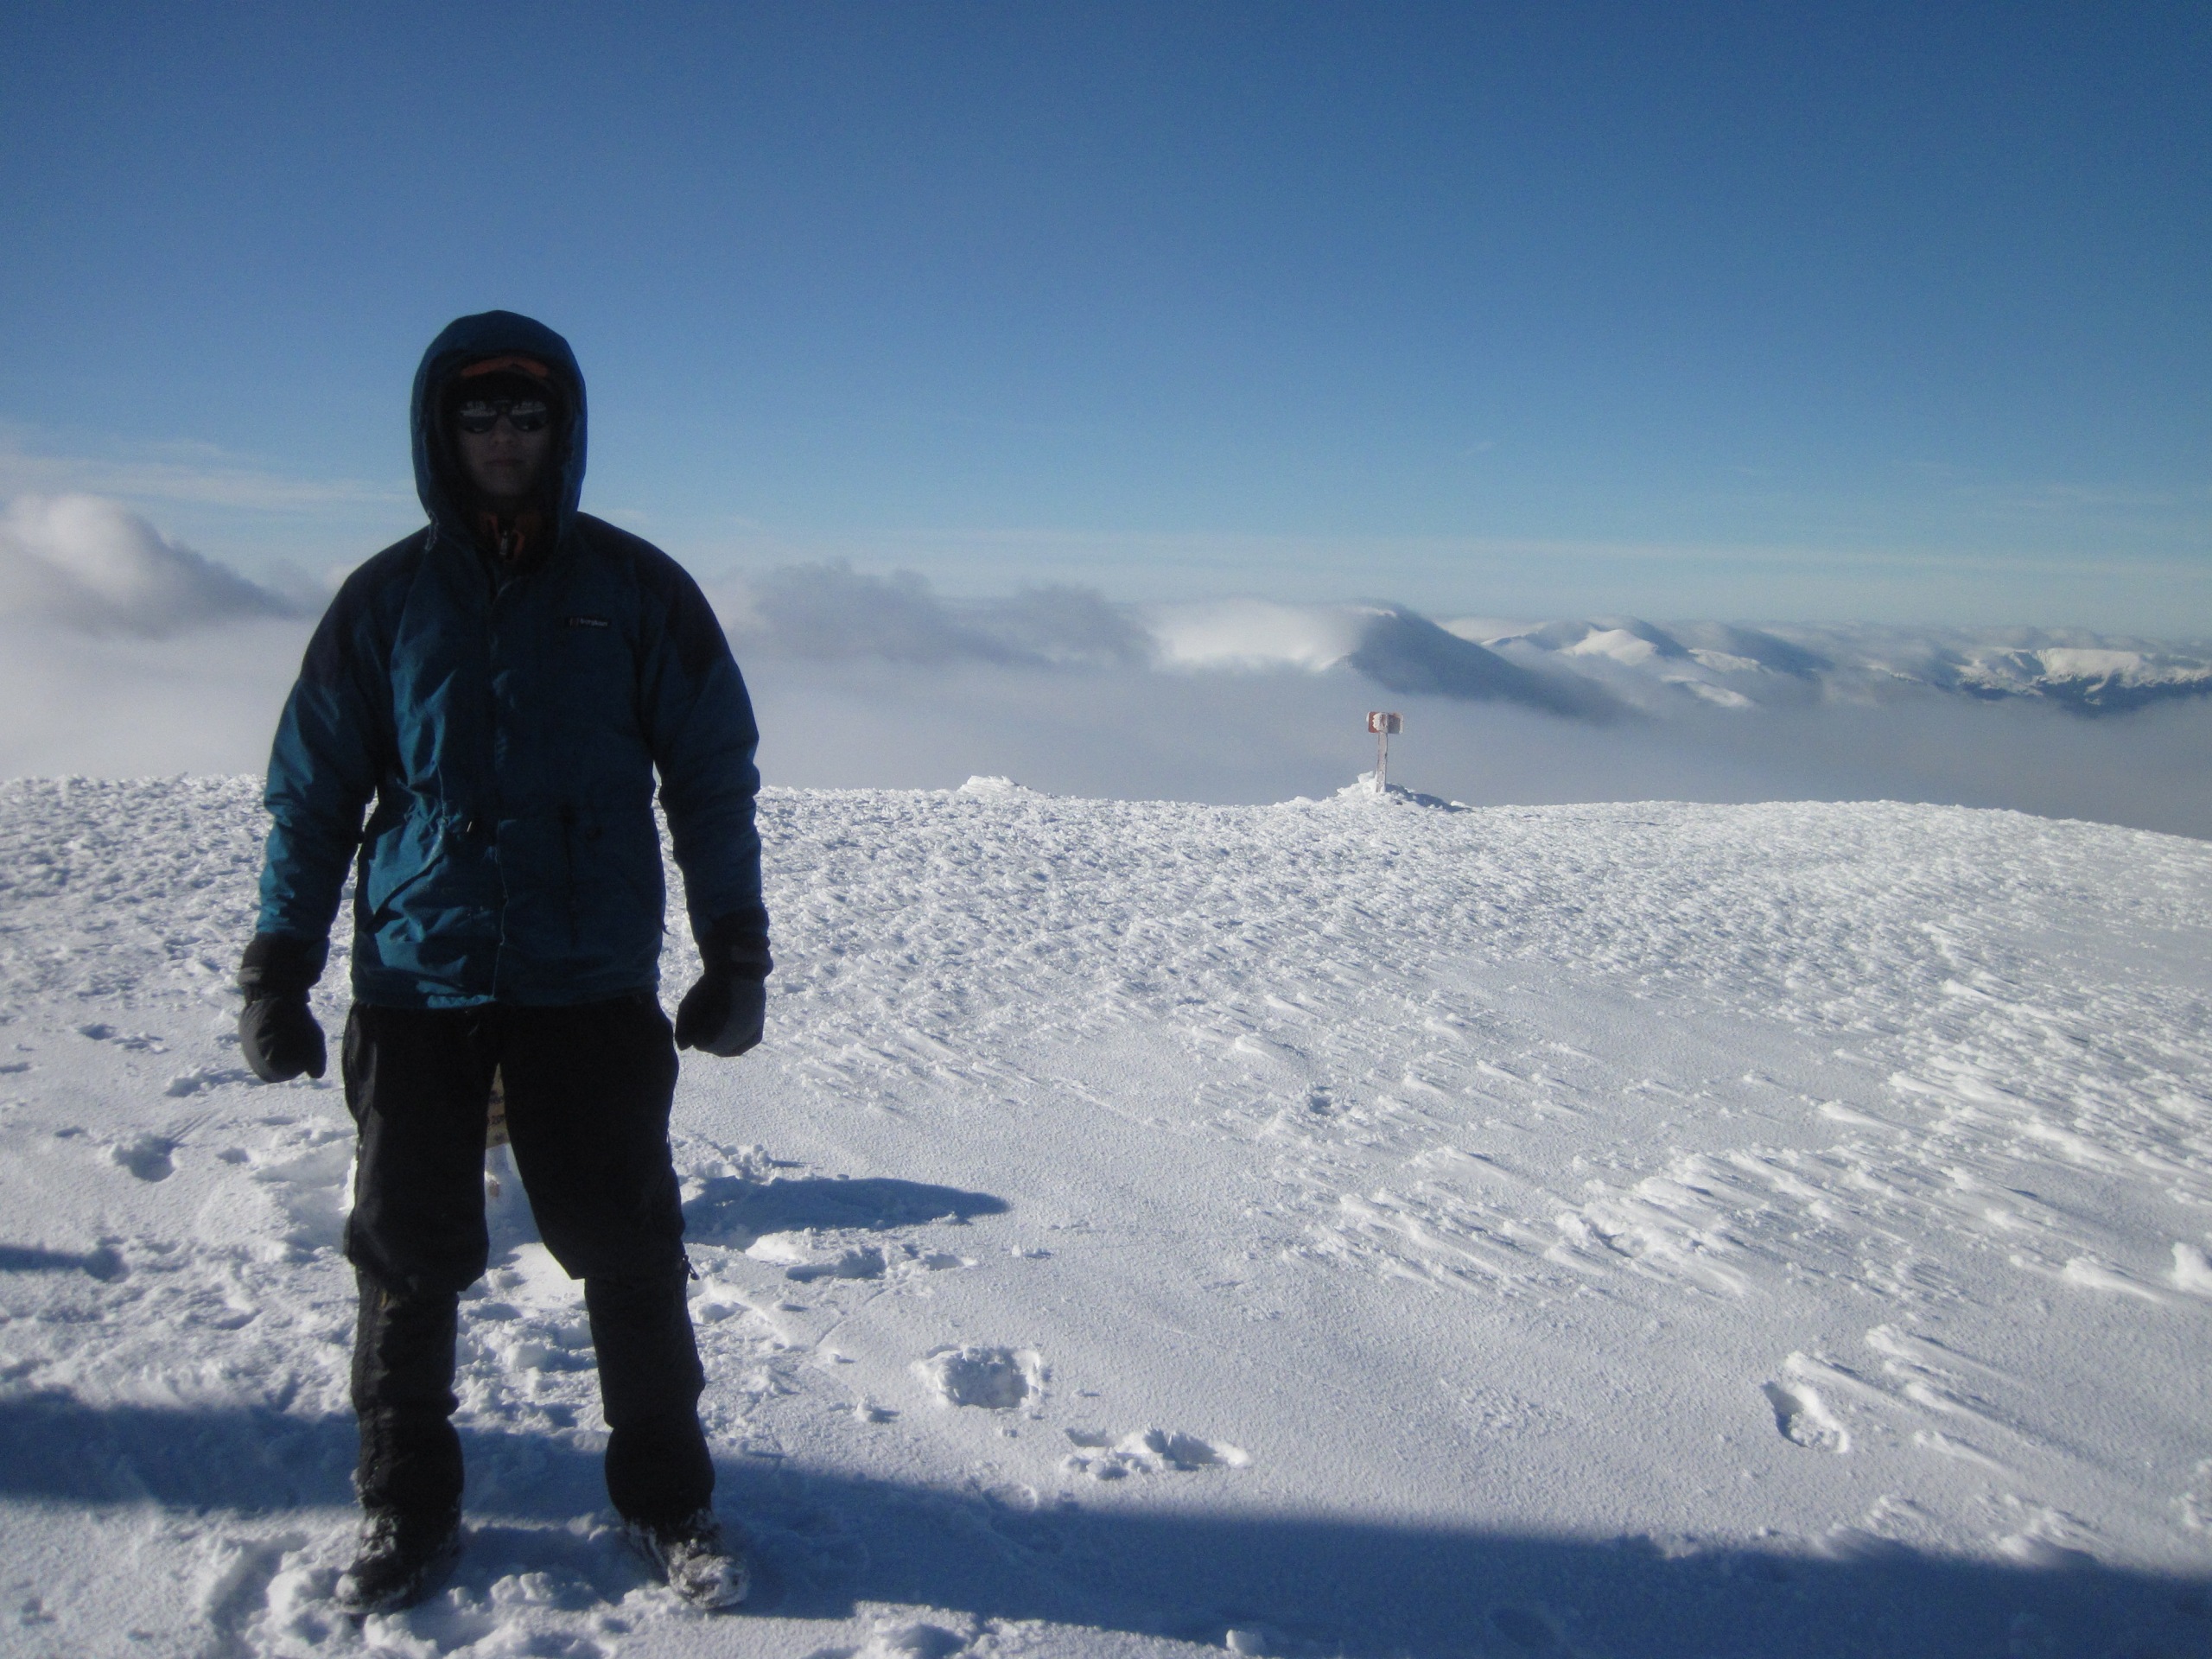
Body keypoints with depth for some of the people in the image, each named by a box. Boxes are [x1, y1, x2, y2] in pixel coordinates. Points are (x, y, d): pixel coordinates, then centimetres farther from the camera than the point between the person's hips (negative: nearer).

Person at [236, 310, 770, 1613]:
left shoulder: (636, 589, 3)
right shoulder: (387, 599, 6)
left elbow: (716, 775, 4)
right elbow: (313, 789, 8)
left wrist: (736, 955, 0)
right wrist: (278, 970, 3)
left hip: (592, 981, -1)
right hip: (415, 981, 1)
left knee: (629, 1255, 4)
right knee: (409, 1257, 9)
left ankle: (668, 1494, 21)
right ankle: (406, 1504, 28)